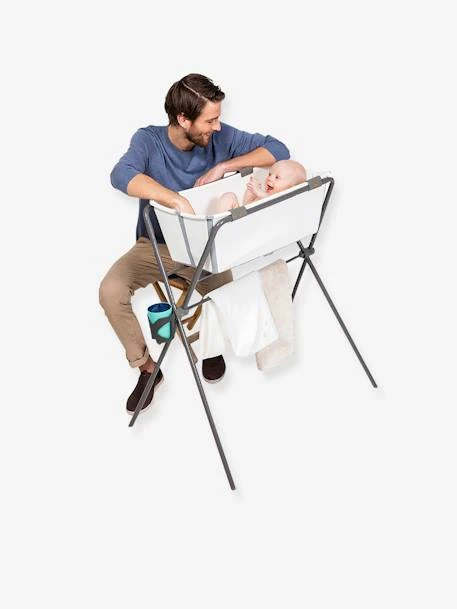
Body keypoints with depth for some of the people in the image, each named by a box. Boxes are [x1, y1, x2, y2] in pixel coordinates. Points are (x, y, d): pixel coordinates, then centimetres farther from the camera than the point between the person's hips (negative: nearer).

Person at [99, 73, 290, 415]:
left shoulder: (221, 137, -10)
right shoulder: (149, 140, -16)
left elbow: (278, 150, -10)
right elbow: (122, 175, -37)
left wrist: (225, 166, -21)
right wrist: (178, 200, -50)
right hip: (156, 244, 0)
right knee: (111, 291, -25)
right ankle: (147, 367, -1)